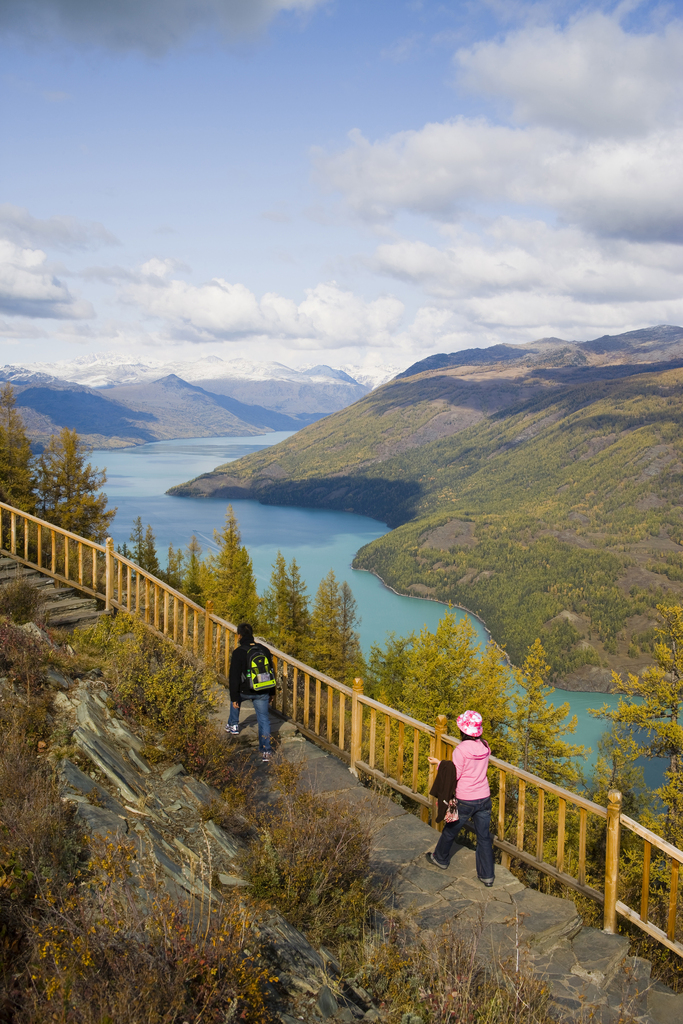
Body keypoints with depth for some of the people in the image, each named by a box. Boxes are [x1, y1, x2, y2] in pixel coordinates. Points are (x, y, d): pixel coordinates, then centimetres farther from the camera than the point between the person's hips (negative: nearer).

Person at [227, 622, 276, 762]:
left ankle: (233, 725, 40)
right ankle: (266, 750, 3)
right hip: (263, 693, 3)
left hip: (246, 691, -3)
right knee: (263, 719, 8)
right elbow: (271, 672, 10)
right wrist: (271, 692, 19)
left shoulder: (238, 653, -14)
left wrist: (234, 698, -7)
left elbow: (234, 677, -14)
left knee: (236, 699, 32)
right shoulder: (264, 649, 1)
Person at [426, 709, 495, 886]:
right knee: (484, 837, 13)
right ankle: (487, 875, 16)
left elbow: (454, 775, -16)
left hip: (465, 801, -4)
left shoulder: (461, 749, -21)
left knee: (450, 830, 20)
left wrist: (438, 763, -2)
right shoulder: (485, 747, -3)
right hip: (484, 798, 4)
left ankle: (441, 858, 41)